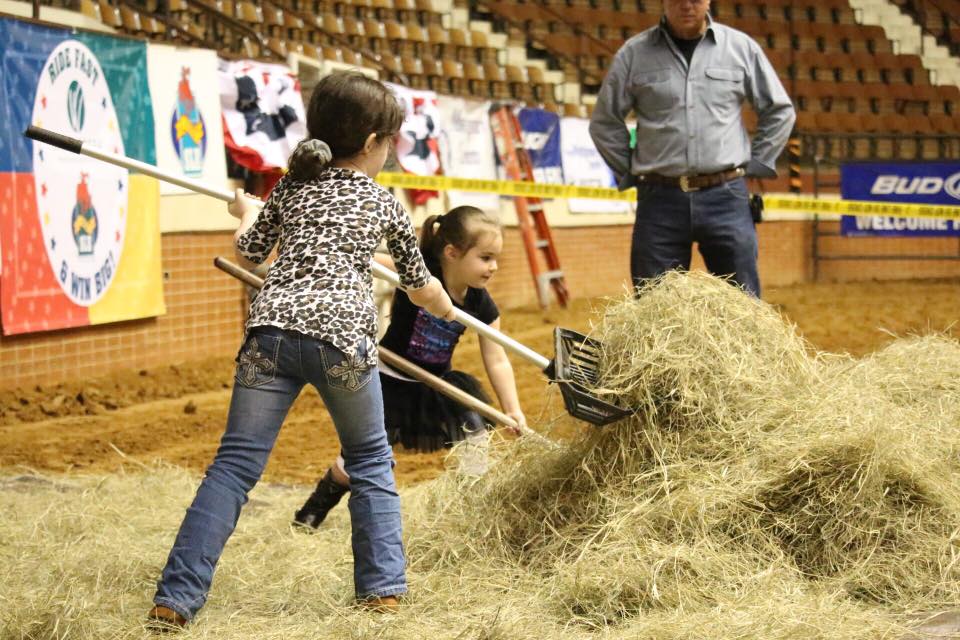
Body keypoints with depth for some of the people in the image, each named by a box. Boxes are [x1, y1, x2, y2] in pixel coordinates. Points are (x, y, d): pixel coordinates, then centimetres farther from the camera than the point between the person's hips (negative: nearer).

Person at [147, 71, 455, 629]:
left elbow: (248, 253, 29)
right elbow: (420, 287, 28)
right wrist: (447, 307, 50)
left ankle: (175, 599, -7)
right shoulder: (385, 203, 18)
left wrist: (247, 213, 50)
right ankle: (382, 588, 13)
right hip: (342, 335, -2)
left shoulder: (291, 187, 21)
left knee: (235, 464, 0)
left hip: (272, 328, 2)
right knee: (371, 462, 19)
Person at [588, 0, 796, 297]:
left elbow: (780, 112, 14)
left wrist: (755, 165, 8)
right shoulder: (635, 54, 4)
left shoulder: (741, 47, 6)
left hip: (725, 196, 0)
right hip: (660, 198, 0)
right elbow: (604, 122, 11)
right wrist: (630, 173, 6)